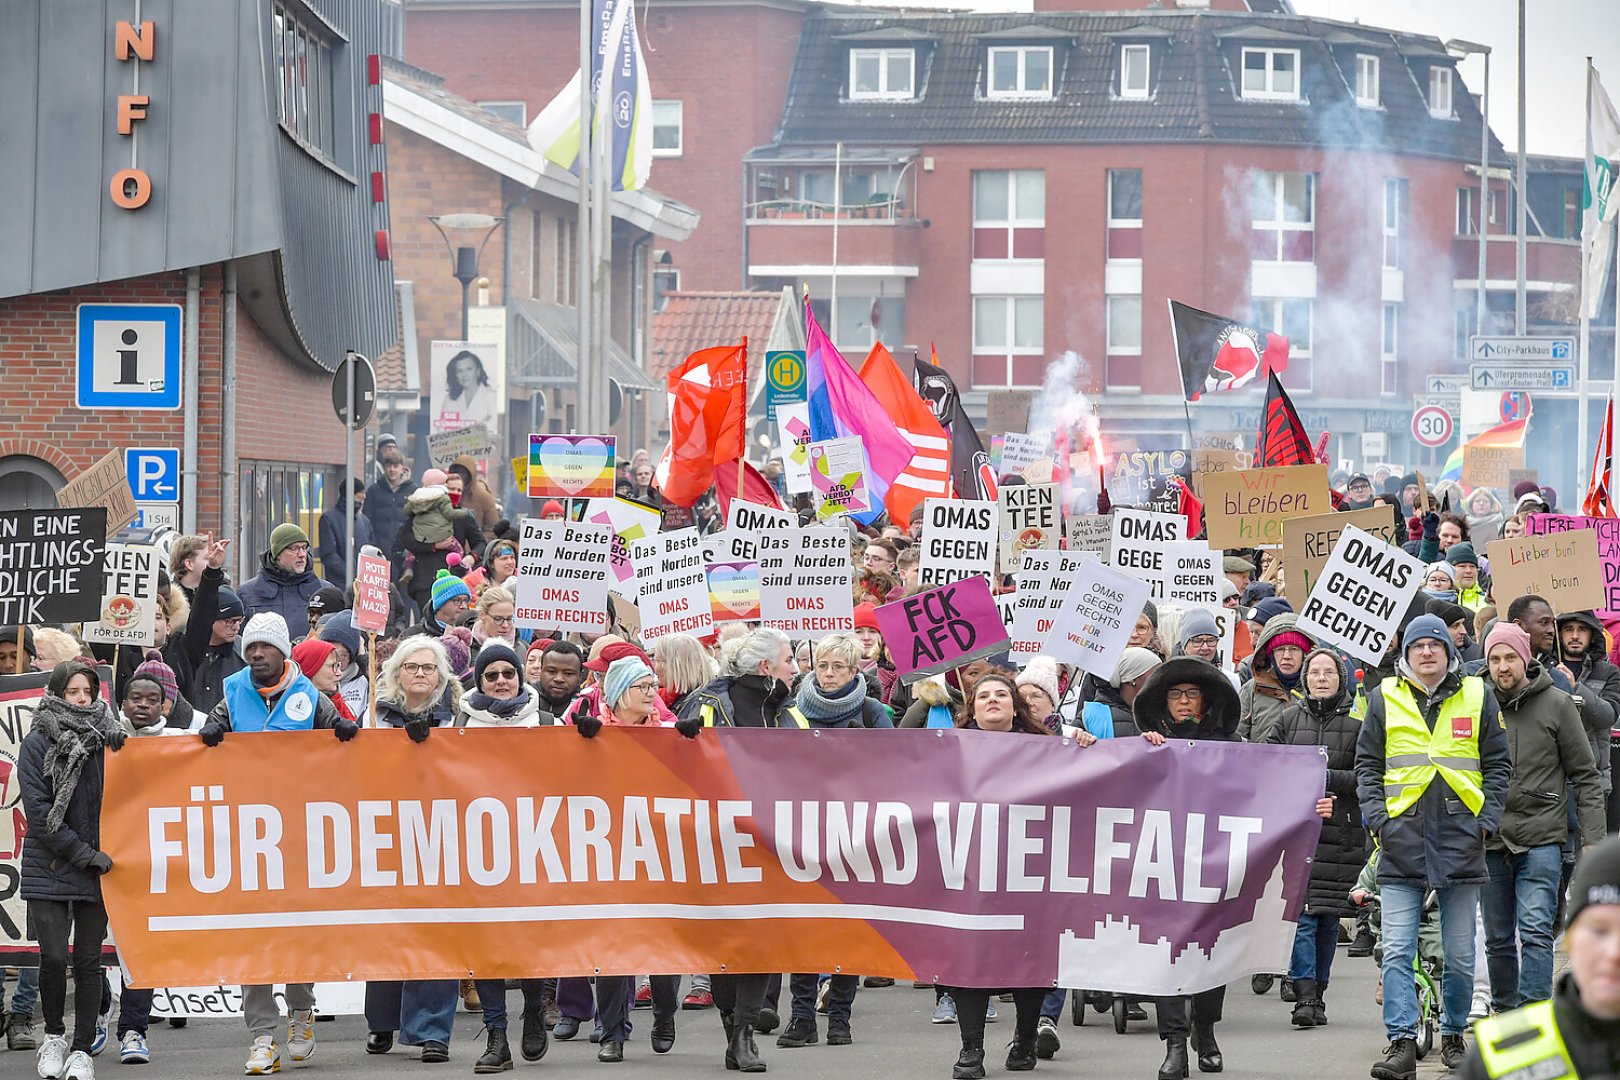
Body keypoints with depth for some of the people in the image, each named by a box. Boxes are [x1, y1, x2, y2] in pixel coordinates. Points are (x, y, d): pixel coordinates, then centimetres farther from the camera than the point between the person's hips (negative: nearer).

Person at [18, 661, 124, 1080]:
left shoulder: (106, 738, 8)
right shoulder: (38, 743, -1)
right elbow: (38, 809, -7)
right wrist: (81, 852, -11)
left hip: (96, 868, 2)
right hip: (49, 867, -2)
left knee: (88, 962, 1)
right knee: (53, 958, -8)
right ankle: (54, 1036, 15)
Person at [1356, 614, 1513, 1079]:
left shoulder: (1477, 697, 7)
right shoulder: (1385, 698, 7)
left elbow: (1498, 764, 10)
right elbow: (1367, 765, 9)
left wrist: (1486, 819, -1)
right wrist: (1377, 818, -4)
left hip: (1460, 842, 1)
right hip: (1402, 841, -1)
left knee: (1460, 954, 7)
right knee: (1397, 950, -9)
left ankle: (1453, 1036, 22)